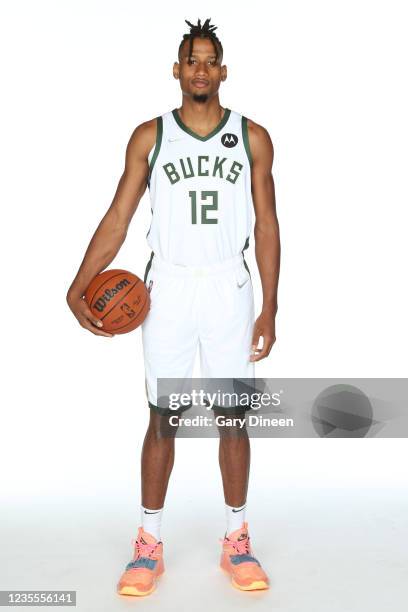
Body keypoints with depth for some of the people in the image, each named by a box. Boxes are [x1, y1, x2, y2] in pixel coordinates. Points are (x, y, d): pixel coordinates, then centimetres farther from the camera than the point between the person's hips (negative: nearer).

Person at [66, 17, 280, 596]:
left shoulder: (253, 137, 5)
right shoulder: (149, 136, 4)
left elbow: (266, 225, 4)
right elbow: (117, 218, 1)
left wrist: (269, 308, -1)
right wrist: (79, 286, -11)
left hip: (229, 289, 1)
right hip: (168, 288, 0)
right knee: (162, 417, 5)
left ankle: (237, 541, 20)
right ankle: (149, 544, 18)